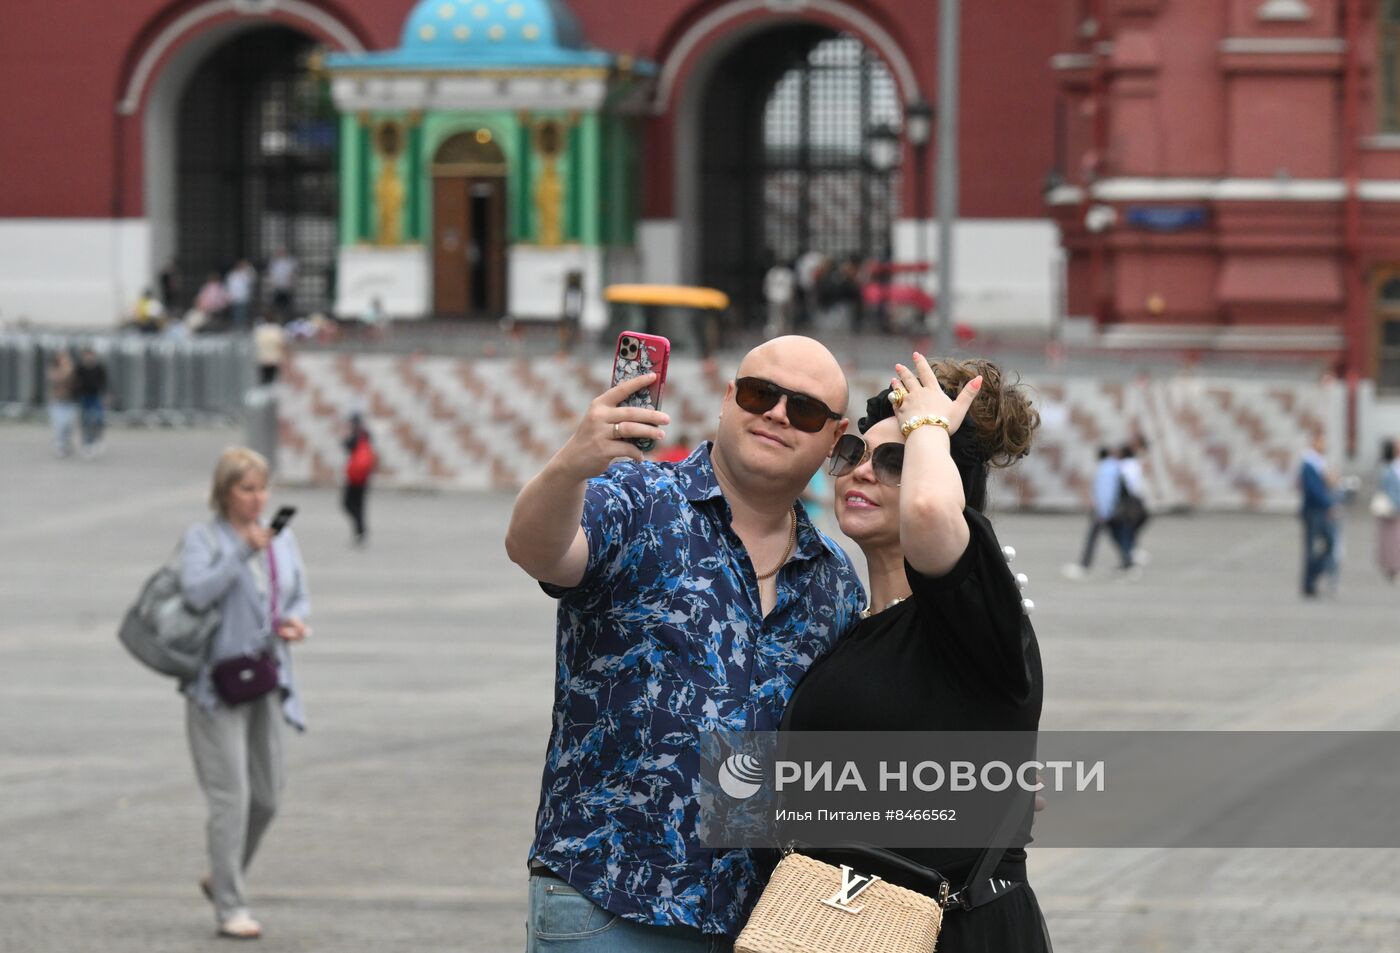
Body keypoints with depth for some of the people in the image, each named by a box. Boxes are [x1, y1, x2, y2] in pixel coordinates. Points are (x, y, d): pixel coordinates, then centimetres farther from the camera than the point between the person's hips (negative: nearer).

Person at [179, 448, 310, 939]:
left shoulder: (283, 540, 13)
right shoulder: (202, 538, -4)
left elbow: (300, 597, 19)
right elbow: (197, 592, -19)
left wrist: (295, 621, -3)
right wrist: (241, 553, -24)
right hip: (216, 680, -6)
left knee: (267, 796, 9)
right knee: (231, 796, -10)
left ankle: (222, 879, 30)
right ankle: (230, 907, -5)